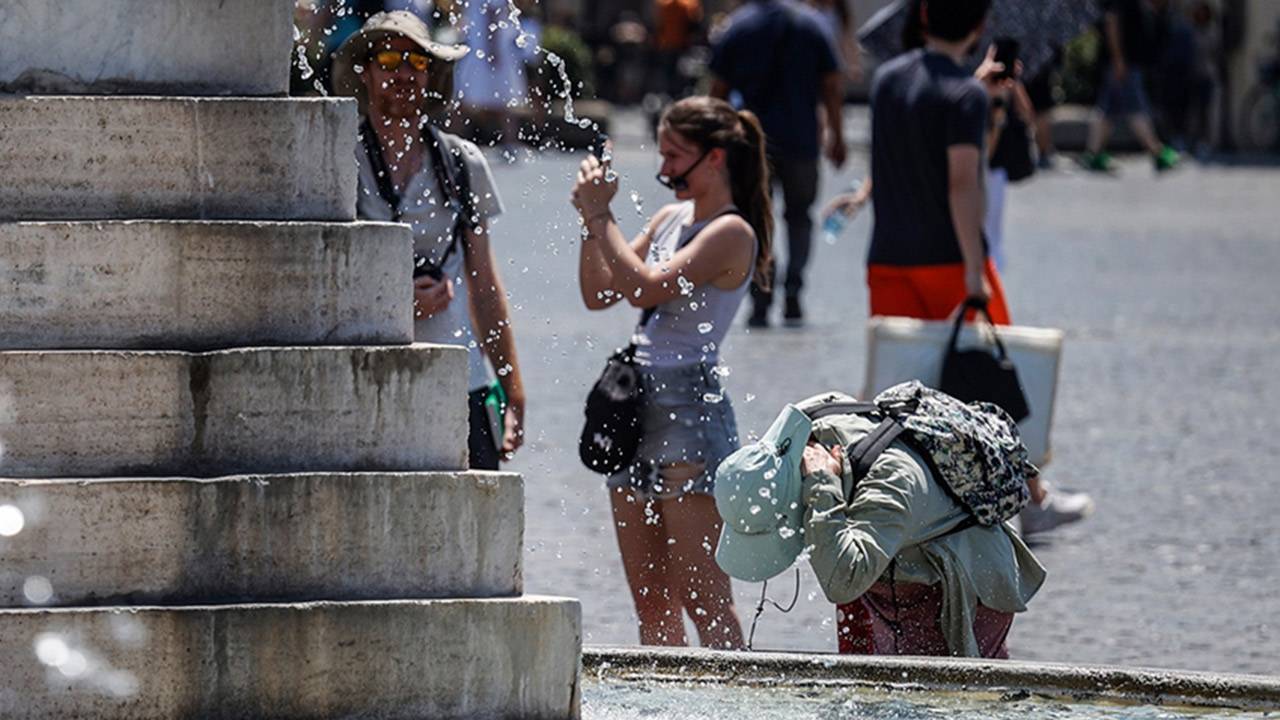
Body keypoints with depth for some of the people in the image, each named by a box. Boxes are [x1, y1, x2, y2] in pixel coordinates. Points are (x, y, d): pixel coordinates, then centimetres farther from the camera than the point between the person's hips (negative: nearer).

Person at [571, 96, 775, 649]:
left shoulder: (732, 232, -9)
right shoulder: (669, 219, 16)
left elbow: (646, 287, -20)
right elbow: (598, 293, 18)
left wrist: (601, 215, -13)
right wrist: (591, 220, 5)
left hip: (691, 407, -9)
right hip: (639, 406, 9)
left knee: (703, 597, -11)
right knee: (650, 600, 7)